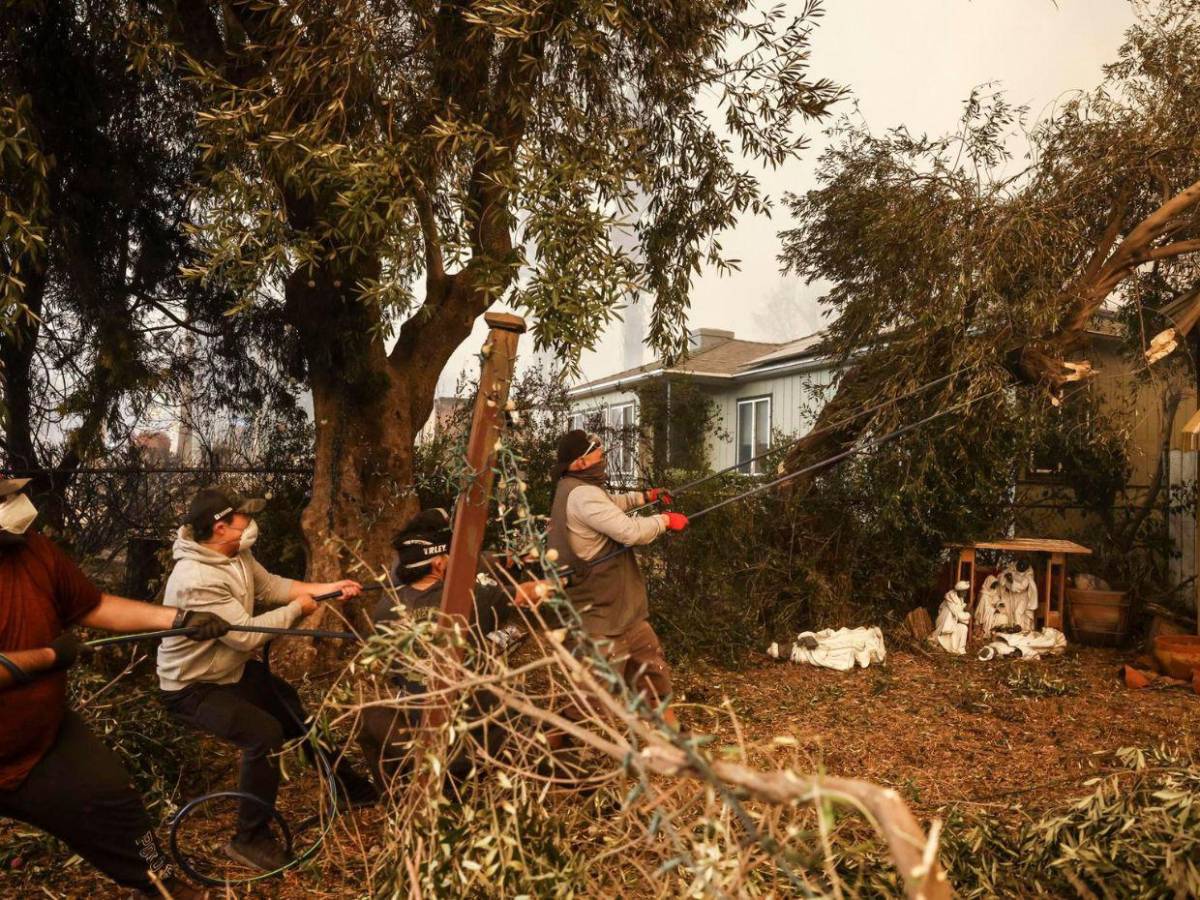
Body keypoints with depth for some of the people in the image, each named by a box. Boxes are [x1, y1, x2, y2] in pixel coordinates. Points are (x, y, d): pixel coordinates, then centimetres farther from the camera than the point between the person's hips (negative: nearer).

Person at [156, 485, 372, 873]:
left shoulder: (236, 554, -7)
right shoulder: (196, 580, -35)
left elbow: (270, 585, 6)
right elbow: (246, 635, -34)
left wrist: (325, 588, -4)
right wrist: (297, 609, -20)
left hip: (233, 669, 9)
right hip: (193, 687, -9)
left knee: (299, 711, 15)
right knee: (265, 734, -27)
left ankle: (350, 785, 35)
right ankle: (249, 839, -8)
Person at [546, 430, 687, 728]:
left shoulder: (579, 489, 11)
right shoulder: (582, 495, -23)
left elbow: (610, 503, 32)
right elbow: (631, 531, -27)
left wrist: (644, 496, 21)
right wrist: (665, 519, -11)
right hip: (601, 609, -11)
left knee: (651, 663, 18)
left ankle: (668, 727, 30)